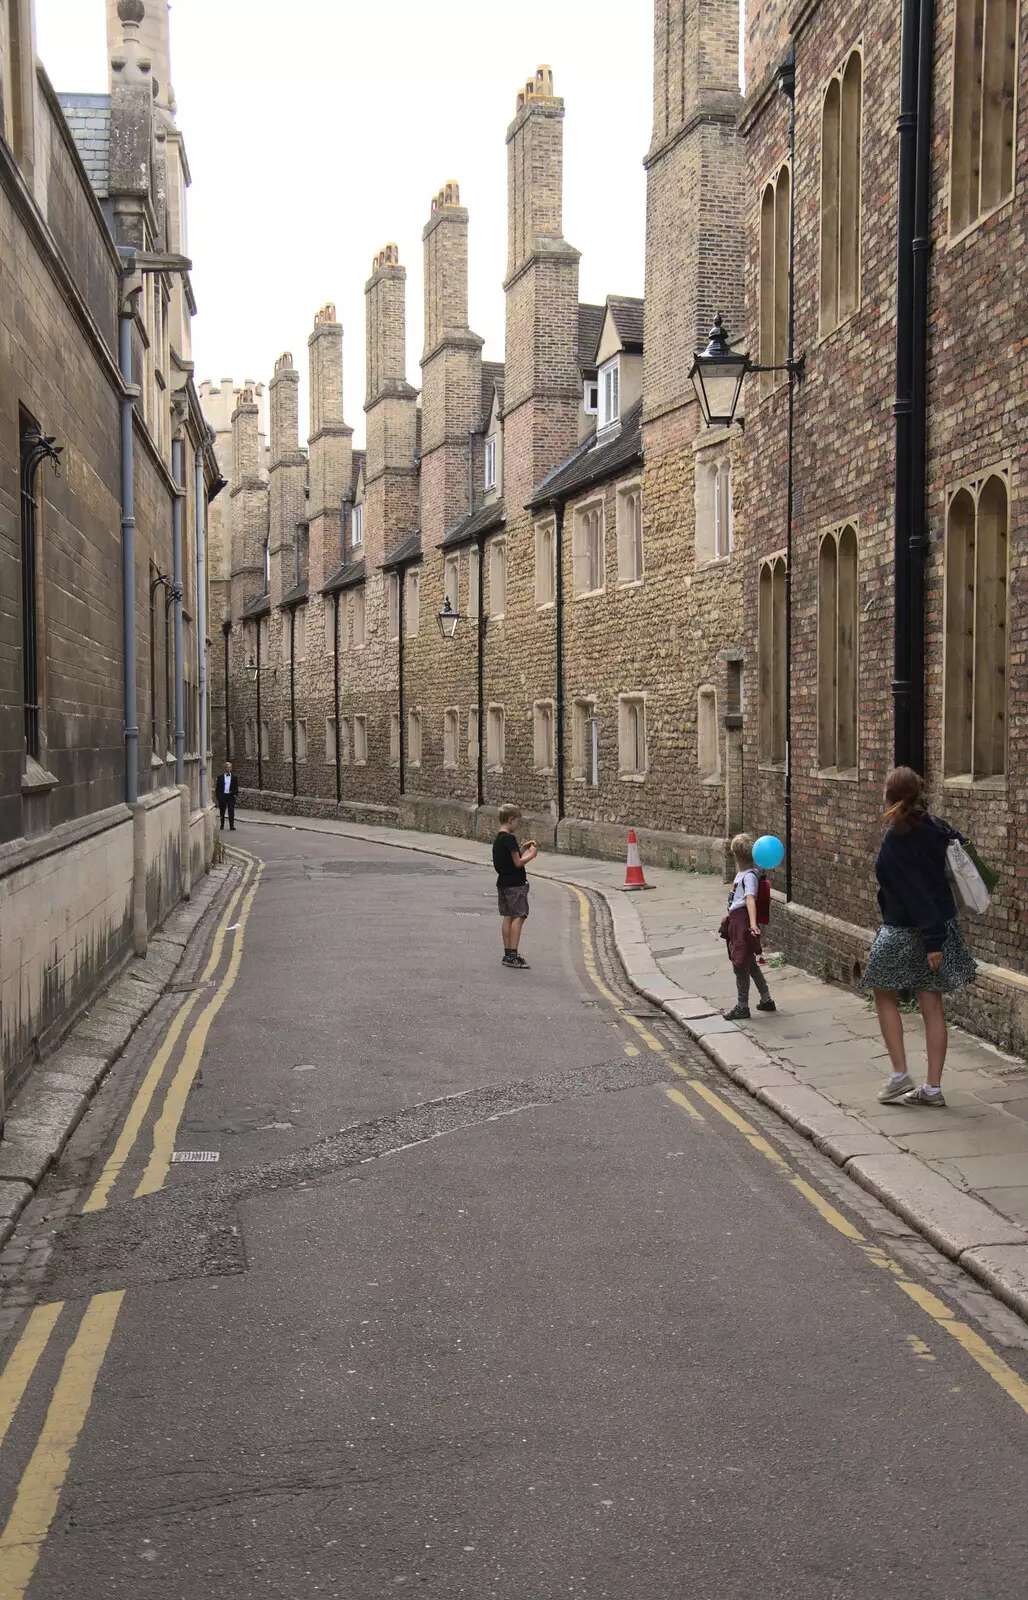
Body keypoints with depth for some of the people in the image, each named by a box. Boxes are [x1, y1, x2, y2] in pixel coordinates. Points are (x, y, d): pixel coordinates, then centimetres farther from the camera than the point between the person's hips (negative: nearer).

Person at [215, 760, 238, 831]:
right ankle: (222, 825, 23)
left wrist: (235, 794, -3)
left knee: (231, 811, -7)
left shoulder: (234, 777, 7)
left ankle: (231, 826, -7)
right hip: (222, 796, 1)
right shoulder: (220, 777, 6)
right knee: (222, 811, 8)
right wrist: (217, 796, 0)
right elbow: (217, 787, 6)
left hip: (231, 796, -1)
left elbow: (236, 787, 10)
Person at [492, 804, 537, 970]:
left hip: (503, 883, 9)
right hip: (515, 884, -9)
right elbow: (518, 863, -17)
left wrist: (523, 848, 16)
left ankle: (508, 954, 12)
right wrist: (531, 855, -3)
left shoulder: (497, 839, 12)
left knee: (508, 917, 10)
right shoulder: (509, 838, -16)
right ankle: (512, 955, -12)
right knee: (518, 917, -8)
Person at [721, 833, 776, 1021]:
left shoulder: (749, 876, -17)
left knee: (740, 965, -1)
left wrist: (752, 924, -44)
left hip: (742, 921, -10)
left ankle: (742, 1007, 8)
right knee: (750, 963, 18)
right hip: (736, 920, 10)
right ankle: (766, 1000, 28)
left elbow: (750, 899, -32)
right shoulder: (742, 873, 12)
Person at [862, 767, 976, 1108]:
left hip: (905, 932, -6)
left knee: (885, 996, 13)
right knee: (932, 1007, 8)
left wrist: (931, 939, -20)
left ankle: (900, 1077, 7)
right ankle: (933, 1087, 11)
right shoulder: (934, 828, 1)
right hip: (942, 925, 6)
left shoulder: (896, 839, -18)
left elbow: (916, 892, -20)